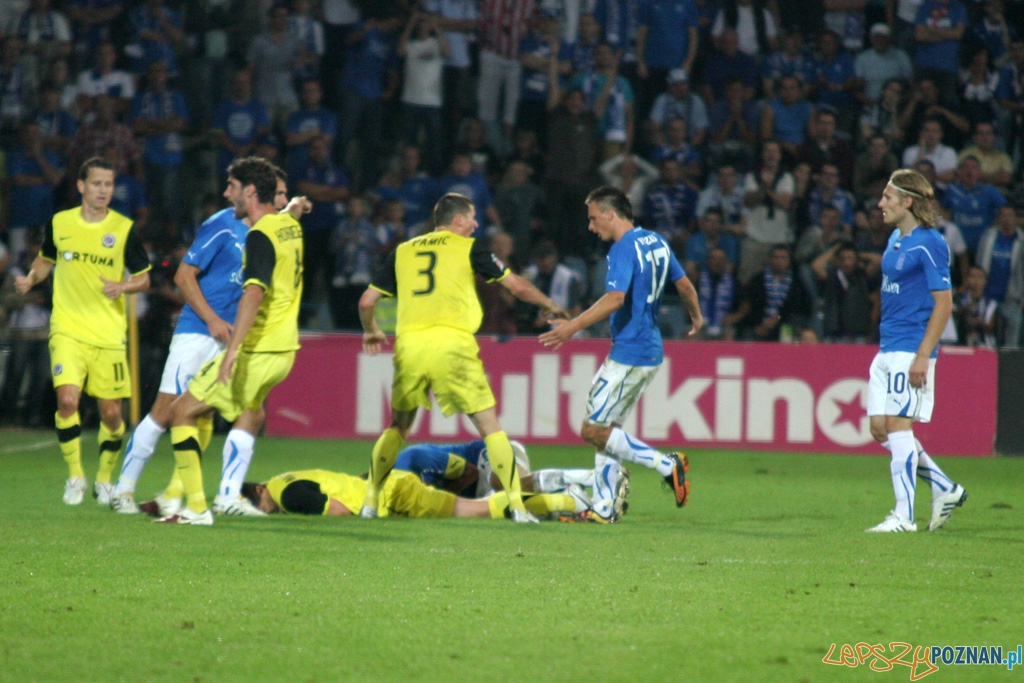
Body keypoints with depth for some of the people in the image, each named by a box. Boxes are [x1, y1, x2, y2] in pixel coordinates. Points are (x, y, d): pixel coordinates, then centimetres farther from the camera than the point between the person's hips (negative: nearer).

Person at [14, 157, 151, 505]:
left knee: (111, 412, 1)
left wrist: (122, 287, -15)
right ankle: (75, 475, -2)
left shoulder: (123, 229, -1)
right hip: (67, 329, 0)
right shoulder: (59, 223, 3)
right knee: (67, 399, -19)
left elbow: (143, 279, 6)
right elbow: (46, 259, 22)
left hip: (109, 334, 0)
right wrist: (31, 279, 2)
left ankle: (104, 479, 24)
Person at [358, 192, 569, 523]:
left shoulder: (402, 251, 18)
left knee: (398, 426, 21)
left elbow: (367, 301, 19)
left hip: (409, 345, 3)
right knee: (489, 424, 3)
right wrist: (551, 306, 28)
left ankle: (369, 500, 17)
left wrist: (371, 332, 39)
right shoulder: (468, 248, 9)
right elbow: (518, 286, 11)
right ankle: (516, 504, -3)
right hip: (452, 344, -3)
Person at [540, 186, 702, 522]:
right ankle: (604, 508, 11)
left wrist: (574, 325, -30)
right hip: (650, 352, 10)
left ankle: (666, 464, -7)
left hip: (629, 353, -10)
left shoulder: (623, 249, -16)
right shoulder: (656, 242, 12)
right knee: (605, 430, 13)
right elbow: (684, 285, 21)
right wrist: (696, 316, 38)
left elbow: (615, 299, -29)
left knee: (593, 430, -7)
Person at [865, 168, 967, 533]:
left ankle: (904, 516, -4)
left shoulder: (929, 244, -13)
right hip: (887, 349, 9)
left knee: (897, 426, -9)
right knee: (881, 429, 8)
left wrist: (923, 355, -20)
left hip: (911, 349, -9)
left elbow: (943, 303, -15)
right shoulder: (896, 239, 14)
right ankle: (945, 490, 19)